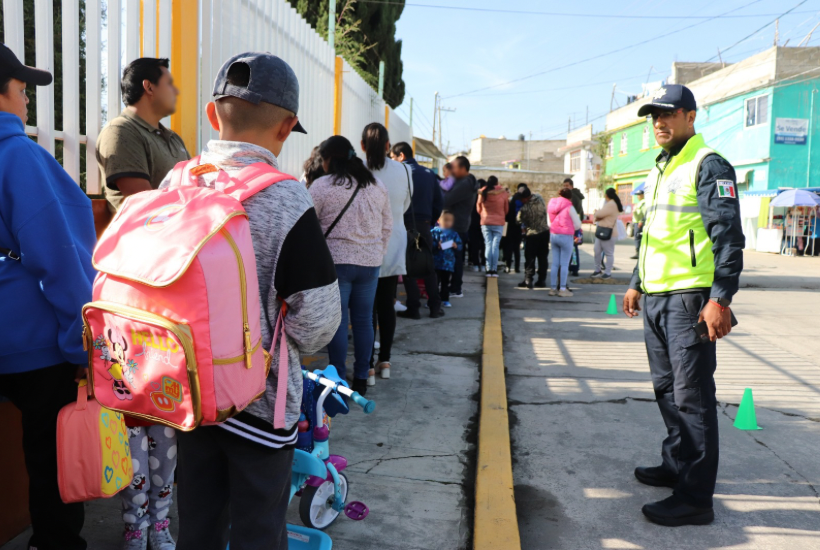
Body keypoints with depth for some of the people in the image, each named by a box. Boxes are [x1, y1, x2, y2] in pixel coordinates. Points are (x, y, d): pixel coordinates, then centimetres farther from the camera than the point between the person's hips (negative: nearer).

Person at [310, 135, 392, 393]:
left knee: (338, 321, 2)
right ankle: (362, 379, 19)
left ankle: (339, 380, 8)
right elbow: (388, 226, 13)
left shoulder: (322, 186, -7)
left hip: (335, 261, -4)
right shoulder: (377, 185, 9)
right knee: (364, 320, 11)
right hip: (370, 262, 5)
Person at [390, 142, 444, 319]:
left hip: (407, 224, -5)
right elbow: (438, 202, 11)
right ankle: (435, 307, 12)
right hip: (425, 224, 5)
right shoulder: (429, 173, 12)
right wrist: (430, 222, 16)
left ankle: (414, 308, 2)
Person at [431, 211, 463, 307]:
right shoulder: (435, 231, -1)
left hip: (448, 262, 3)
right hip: (436, 262, -3)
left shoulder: (454, 234, 9)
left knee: (445, 281, 11)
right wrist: (437, 245, -22)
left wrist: (455, 246, -11)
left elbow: (460, 244, 9)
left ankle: (445, 300, 19)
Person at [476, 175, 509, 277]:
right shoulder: (503, 193, -5)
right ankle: (494, 269, -2)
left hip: (485, 223, 1)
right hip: (499, 223, -1)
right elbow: (506, 209, 5)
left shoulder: (482, 193, -2)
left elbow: (478, 208, 10)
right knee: (495, 246, 0)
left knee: (488, 245, 5)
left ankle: (489, 269, 1)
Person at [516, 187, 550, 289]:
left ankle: (528, 280, 4)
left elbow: (519, 220, -7)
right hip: (545, 232, 5)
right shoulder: (539, 198, -6)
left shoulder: (524, 208, -22)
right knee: (542, 258, 10)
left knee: (530, 258, 4)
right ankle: (542, 280, 15)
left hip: (532, 235, -5)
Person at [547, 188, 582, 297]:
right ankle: (563, 289, 1)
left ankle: (553, 288, 12)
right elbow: (578, 225, -6)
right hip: (566, 236, -6)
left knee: (555, 264, 10)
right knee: (564, 264, 0)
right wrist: (570, 228, 11)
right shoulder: (569, 206, -9)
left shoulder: (551, 205, 10)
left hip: (553, 235, 6)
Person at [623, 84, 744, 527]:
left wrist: (720, 298, -22)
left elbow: (728, 236, -15)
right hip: (656, 297, 9)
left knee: (692, 395, -5)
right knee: (667, 388, 16)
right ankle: (677, 465, 31)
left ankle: (695, 497, 2)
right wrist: (636, 283, 26)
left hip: (690, 297, -9)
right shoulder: (659, 170, 19)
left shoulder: (709, 167, -8)